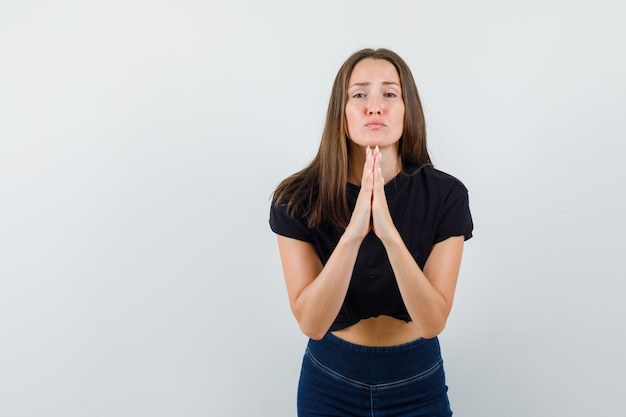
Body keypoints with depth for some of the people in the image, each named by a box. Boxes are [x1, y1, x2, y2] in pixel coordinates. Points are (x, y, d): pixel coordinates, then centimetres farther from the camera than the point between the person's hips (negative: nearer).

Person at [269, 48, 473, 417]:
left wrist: (389, 233, -35)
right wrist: (353, 233, -35)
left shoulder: (446, 195, -17)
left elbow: (432, 322, -21)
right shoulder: (297, 200, -17)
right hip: (330, 381, 0)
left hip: (417, 383, 0)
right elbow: (311, 323, -22)